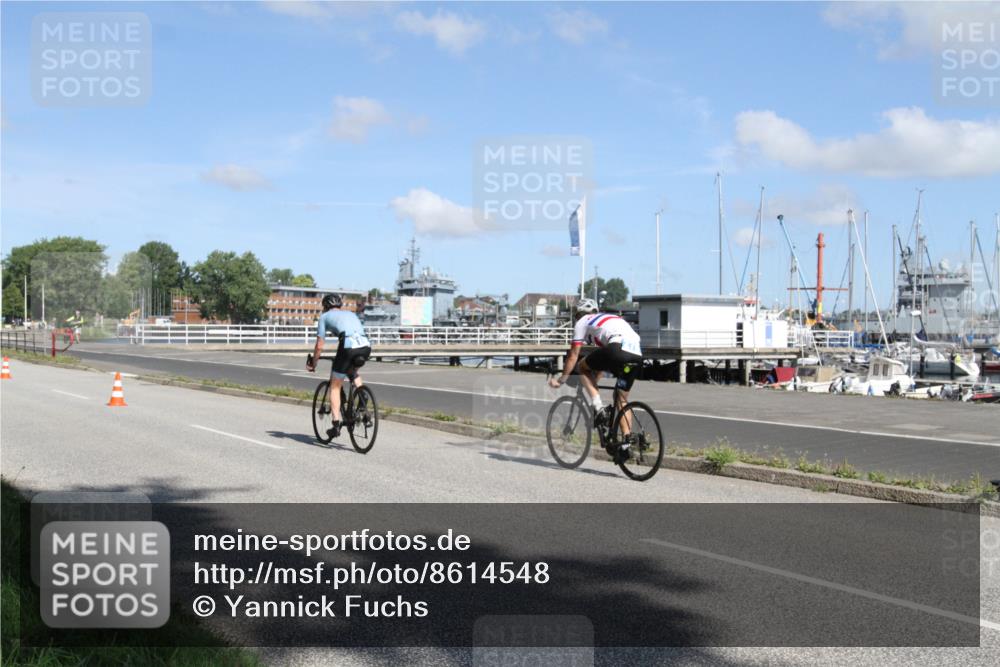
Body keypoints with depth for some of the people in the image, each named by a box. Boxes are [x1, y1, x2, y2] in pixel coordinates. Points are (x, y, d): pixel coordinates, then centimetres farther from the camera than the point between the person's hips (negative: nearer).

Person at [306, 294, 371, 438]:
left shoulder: (324, 316, 20)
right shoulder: (351, 314, 34)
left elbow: (319, 346, 16)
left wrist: (313, 364, 29)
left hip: (348, 347, -4)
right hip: (366, 346, 5)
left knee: (335, 387, 12)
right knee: (352, 371, 37)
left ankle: (336, 424, 4)